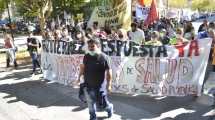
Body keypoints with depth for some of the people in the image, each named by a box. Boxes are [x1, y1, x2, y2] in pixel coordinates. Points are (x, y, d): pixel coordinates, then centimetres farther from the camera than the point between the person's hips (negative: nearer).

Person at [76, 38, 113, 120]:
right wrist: (79, 77, 18)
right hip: (88, 85, 5)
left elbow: (108, 72, -13)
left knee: (101, 104, 5)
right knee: (90, 103, 18)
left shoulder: (104, 57, -17)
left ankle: (110, 107, 40)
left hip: (99, 86, -4)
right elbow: (82, 67, 14)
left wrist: (109, 84, -13)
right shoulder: (86, 56, -2)